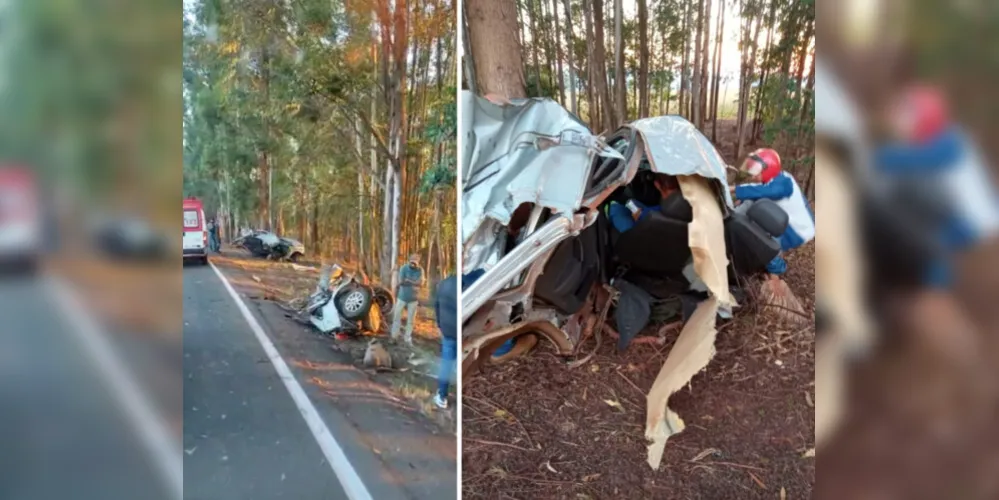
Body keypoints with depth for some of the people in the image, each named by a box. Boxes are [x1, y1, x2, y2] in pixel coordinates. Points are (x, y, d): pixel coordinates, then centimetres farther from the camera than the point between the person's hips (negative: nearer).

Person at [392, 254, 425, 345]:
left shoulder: (420, 270, -7)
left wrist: (408, 280, -21)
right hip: (402, 297, -1)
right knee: (396, 316, 5)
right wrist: (414, 282, -18)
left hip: (413, 299, 1)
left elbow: (421, 283, -17)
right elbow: (400, 282, -19)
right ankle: (394, 336, 19)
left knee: (411, 320, 7)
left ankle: (408, 339, 17)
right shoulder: (404, 268, -11)